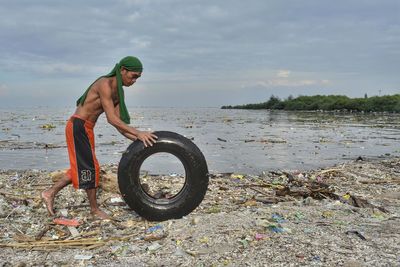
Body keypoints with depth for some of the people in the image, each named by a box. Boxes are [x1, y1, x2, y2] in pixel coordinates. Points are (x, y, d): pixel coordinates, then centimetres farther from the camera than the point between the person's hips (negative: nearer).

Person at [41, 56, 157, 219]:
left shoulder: (118, 93, 9)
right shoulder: (105, 84, -19)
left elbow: (118, 123, 5)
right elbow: (111, 119, -26)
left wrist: (138, 139, -6)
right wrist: (138, 133, -30)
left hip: (86, 129, 10)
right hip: (78, 126, -9)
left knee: (80, 167, 16)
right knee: (91, 167, -3)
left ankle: (50, 193, 28)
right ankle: (94, 209, 11)